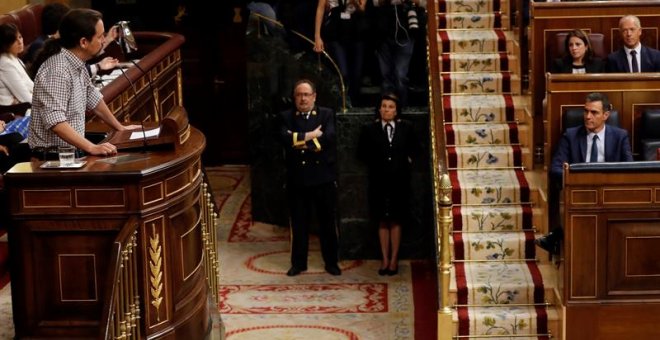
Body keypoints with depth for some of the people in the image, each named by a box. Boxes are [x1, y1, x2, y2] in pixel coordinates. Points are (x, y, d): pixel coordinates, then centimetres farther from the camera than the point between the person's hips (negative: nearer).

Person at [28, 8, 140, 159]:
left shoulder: (77, 63, 7)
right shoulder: (57, 71, -21)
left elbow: (92, 98, 22)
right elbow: (55, 121, -30)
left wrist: (120, 128, 27)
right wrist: (92, 148, -36)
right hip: (53, 156, -9)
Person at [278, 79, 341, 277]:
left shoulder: (327, 115, 3)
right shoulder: (286, 117, 5)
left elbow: (328, 137, -15)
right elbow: (285, 138, -14)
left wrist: (300, 140, -14)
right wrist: (309, 136, -17)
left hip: (323, 177, 0)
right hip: (297, 178, 1)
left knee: (327, 222, 7)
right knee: (299, 223, 8)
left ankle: (331, 262, 18)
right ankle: (298, 263, 19)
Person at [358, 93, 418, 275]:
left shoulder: (406, 127, 2)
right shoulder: (370, 129, 0)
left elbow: (414, 148, 17)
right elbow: (362, 151, 9)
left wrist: (408, 160, 3)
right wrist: (374, 163, 1)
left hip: (399, 180, 0)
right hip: (379, 180, 0)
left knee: (396, 220, 6)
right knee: (382, 221, 4)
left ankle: (394, 259, 11)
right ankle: (385, 259, 9)